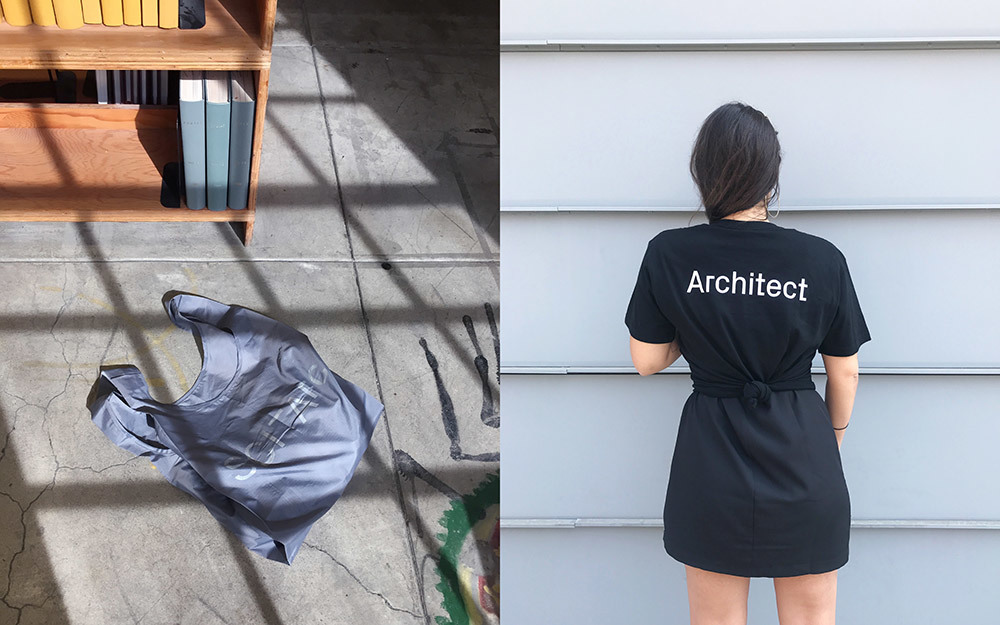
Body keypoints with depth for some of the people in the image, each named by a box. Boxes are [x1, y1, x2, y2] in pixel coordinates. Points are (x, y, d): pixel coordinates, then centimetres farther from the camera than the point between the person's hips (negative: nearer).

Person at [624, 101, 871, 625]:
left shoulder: (668, 255, -9)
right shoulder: (823, 260, -9)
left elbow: (647, 360, 0)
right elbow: (844, 372, 1)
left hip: (711, 457, 0)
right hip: (804, 458, 0)